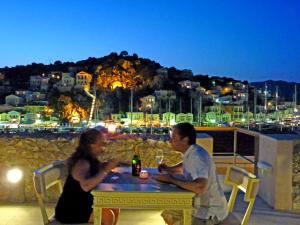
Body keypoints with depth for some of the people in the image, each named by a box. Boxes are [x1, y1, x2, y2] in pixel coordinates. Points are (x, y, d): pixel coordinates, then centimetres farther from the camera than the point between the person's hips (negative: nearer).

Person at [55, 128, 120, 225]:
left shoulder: (92, 159, 1)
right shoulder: (82, 163, -26)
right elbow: (85, 186, -44)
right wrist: (106, 170, -34)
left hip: (83, 205, 9)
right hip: (69, 211, -9)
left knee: (115, 209, 6)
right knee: (108, 216, -18)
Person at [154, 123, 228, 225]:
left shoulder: (197, 156, -26)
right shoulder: (190, 152, 0)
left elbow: (200, 188, -41)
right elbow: (184, 166, 24)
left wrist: (171, 179, -30)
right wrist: (168, 169, 5)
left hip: (211, 210, -9)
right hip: (199, 204, 9)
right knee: (167, 215, 13)